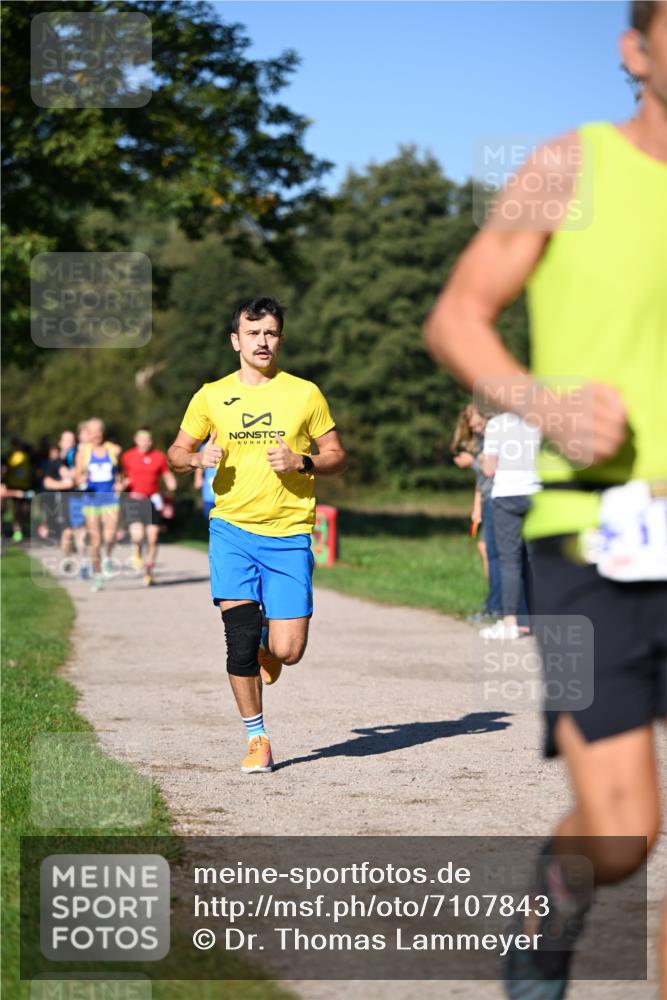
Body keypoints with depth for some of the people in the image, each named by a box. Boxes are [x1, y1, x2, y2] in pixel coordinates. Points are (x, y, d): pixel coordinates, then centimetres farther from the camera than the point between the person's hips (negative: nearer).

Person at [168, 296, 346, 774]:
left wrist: (301, 462, -12)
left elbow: (337, 457, 8)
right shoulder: (212, 396, 6)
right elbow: (176, 453, 15)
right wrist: (198, 457, -7)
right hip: (232, 529, 1)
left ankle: (269, 645, 31)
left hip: (289, 534, 0)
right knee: (241, 636, -9)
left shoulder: (304, 393, 3)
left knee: (287, 650, -7)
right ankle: (257, 739, 8)